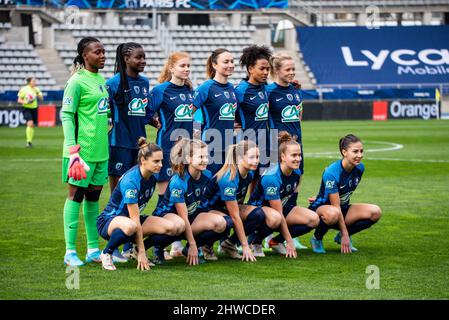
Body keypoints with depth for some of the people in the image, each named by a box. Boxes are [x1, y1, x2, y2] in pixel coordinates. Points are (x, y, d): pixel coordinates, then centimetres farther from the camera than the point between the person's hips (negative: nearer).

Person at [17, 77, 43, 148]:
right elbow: (19, 100, -1)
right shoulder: (23, 89, -5)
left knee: (32, 126, 7)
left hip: (34, 108, 4)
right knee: (30, 123, -21)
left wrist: (38, 93, -13)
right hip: (26, 108, -4)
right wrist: (25, 102, -20)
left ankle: (30, 141, 21)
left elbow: (41, 99, 6)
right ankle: (28, 141, -17)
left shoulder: (36, 89, 6)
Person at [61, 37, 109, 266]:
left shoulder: (101, 80, 13)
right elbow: (66, 115, -14)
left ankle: (93, 250, 17)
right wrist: (72, 148, -20)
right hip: (83, 150, -8)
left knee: (93, 197, 11)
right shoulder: (77, 81, -11)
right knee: (75, 195, -4)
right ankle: (70, 251, -1)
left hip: (101, 149, 8)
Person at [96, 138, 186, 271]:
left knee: (177, 225, -13)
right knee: (130, 226, -43)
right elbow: (135, 220, -26)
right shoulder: (130, 180, -26)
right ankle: (106, 253, -15)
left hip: (132, 217, 7)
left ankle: (137, 251, 5)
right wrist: (142, 252, -25)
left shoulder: (152, 177, -5)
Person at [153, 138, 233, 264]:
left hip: (193, 214, 6)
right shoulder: (178, 182, -25)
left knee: (223, 223, -20)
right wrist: (192, 244, -23)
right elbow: (183, 217, -23)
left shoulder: (207, 175, -7)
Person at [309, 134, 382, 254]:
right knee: (333, 214, -43)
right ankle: (317, 239, -10)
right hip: (321, 208, -7)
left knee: (375, 212, -17)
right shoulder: (331, 173, -27)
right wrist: (345, 234, -25)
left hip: (344, 207, 7)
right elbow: (336, 207, -25)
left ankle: (341, 237, 4)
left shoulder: (360, 168, -6)